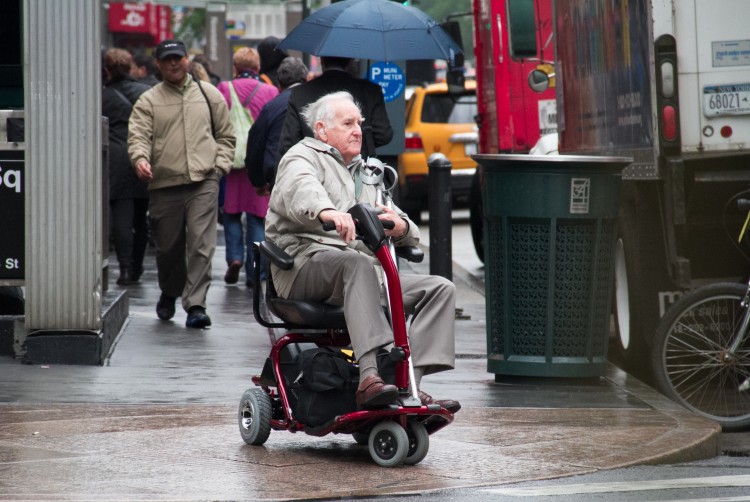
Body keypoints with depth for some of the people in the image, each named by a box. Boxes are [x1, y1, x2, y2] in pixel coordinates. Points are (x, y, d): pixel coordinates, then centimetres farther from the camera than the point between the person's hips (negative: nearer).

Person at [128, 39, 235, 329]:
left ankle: (196, 304, -14)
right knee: (168, 247, 11)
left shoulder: (209, 95, 13)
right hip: (165, 183, 1)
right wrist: (140, 158, -24)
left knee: (201, 244, -13)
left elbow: (225, 136, 18)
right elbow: (138, 135, -3)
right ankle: (169, 294, 35)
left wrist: (220, 165, 4)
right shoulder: (149, 101, 8)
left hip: (204, 182, -1)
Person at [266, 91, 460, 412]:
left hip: (366, 273, 7)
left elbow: (411, 235, 25)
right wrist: (327, 211, -42)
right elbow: (301, 190, -18)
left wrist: (400, 226, -3)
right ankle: (370, 378, -52)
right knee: (356, 263, -39)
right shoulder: (304, 157, 10)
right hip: (307, 263, -7)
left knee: (440, 288, -11)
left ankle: (411, 384, -27)